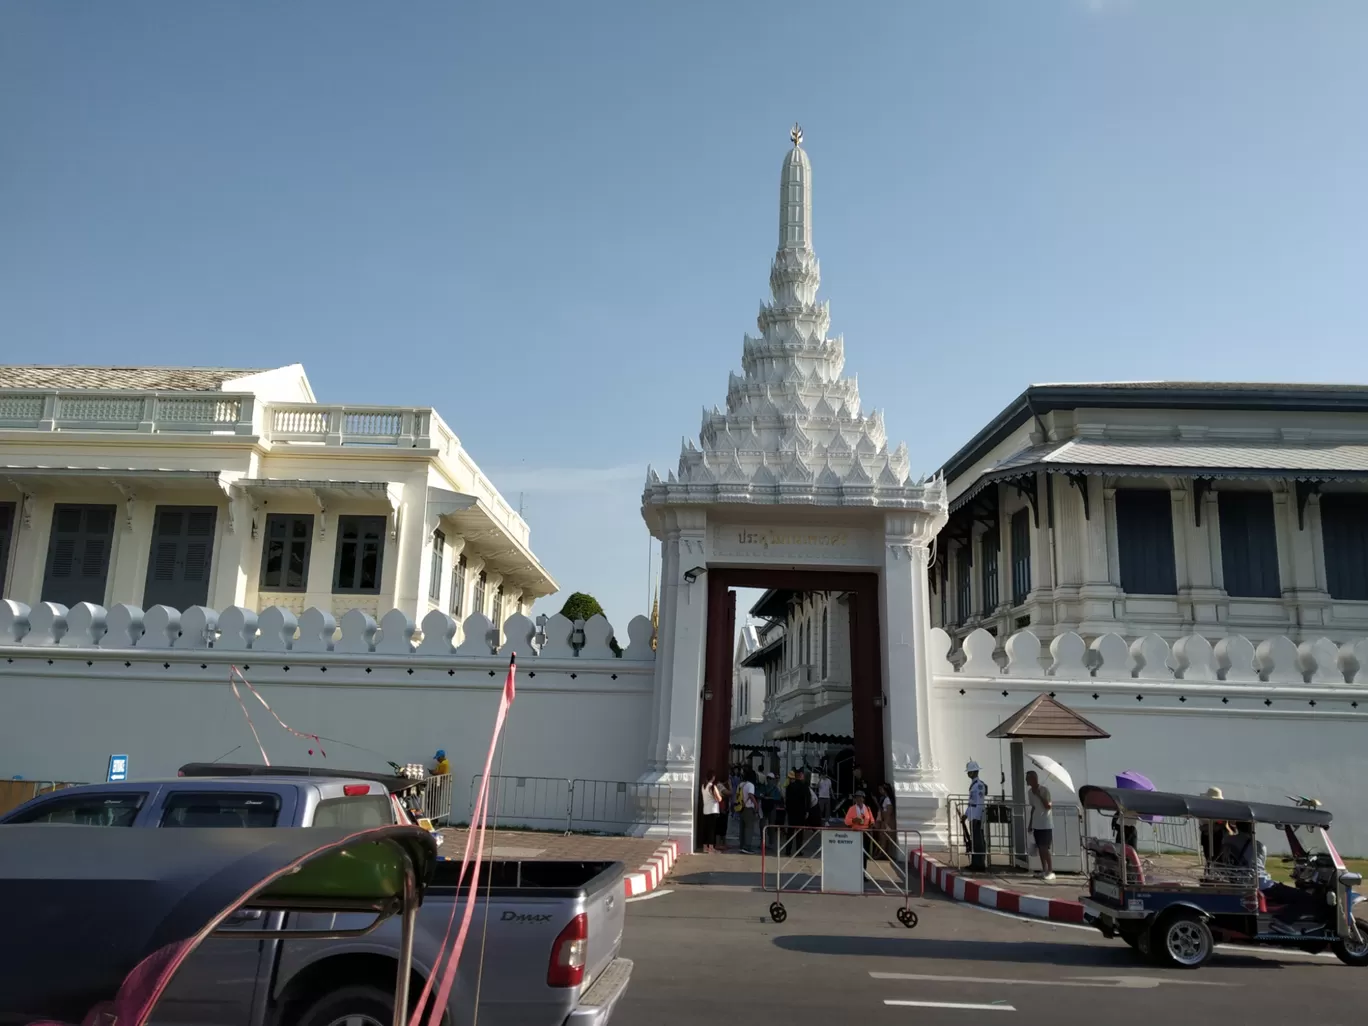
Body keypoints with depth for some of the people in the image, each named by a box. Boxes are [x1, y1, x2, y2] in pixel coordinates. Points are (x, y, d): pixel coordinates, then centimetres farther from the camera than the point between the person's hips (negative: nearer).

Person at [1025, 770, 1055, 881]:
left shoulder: (1044, 790, -13)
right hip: (1036, 825, 7)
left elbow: (1048, 806, -17)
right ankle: (1044, 870, 15)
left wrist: (1039, 795, -23)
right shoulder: (1030, 792, 9)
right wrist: (1030, 824, 18)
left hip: (1046, 825, -7)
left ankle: (1050, 872, 2)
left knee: (1045, 848, -6)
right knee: (1040, 848, 8)